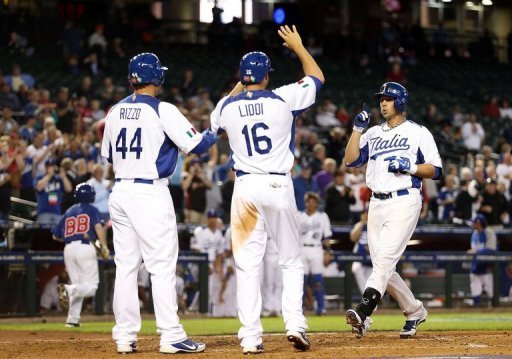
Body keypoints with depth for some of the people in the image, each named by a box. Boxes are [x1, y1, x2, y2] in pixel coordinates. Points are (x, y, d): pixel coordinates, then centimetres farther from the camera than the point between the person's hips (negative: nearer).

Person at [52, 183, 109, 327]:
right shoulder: (92, 209, 7)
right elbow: (98, 227, -12)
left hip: (68, 249, 5)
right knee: (91, 286, -4)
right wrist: (104, 247, -15)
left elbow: (55, 236, 20)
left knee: (78, 286, 12)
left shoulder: (69, 211, 19)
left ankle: (72, 319, 2)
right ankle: (69, 289, -32)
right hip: (85, 247, -5)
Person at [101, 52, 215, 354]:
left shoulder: (116, 111, 9)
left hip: (120, 192, 6)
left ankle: (125, 335, 8)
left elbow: (108, 154, 19)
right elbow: (196, 145, -11)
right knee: (162, 266, -5)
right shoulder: (162, 110, -9)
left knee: (126, 265, 9)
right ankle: (171, 336, -7)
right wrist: (215, 134, 9)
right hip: (151, 193, -6)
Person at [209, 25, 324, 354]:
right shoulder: (283, 99, -3)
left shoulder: (226, 106, 3)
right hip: (279, 186, -1)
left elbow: (215, 124, 29)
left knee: (248, 265, 2)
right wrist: (298, 46, 27)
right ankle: (295, 324, -3)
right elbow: (317, 77, 14)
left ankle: (251, 337, -3)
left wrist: (239, 87, 33)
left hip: (245, 188, 1)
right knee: (292, 262, 11)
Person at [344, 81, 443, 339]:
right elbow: (351, 160, 6)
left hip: (404, 202, -7)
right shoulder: (373, 133, 18)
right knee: (382, 267, 7)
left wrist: (410, 167, -16)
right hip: (377, 204, 7)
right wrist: (357, 129, 0)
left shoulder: (418, 132, 3)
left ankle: (363, 313, -34)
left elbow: (436, 171, 0)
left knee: (385, 259, -20)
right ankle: (414, 312, 25)